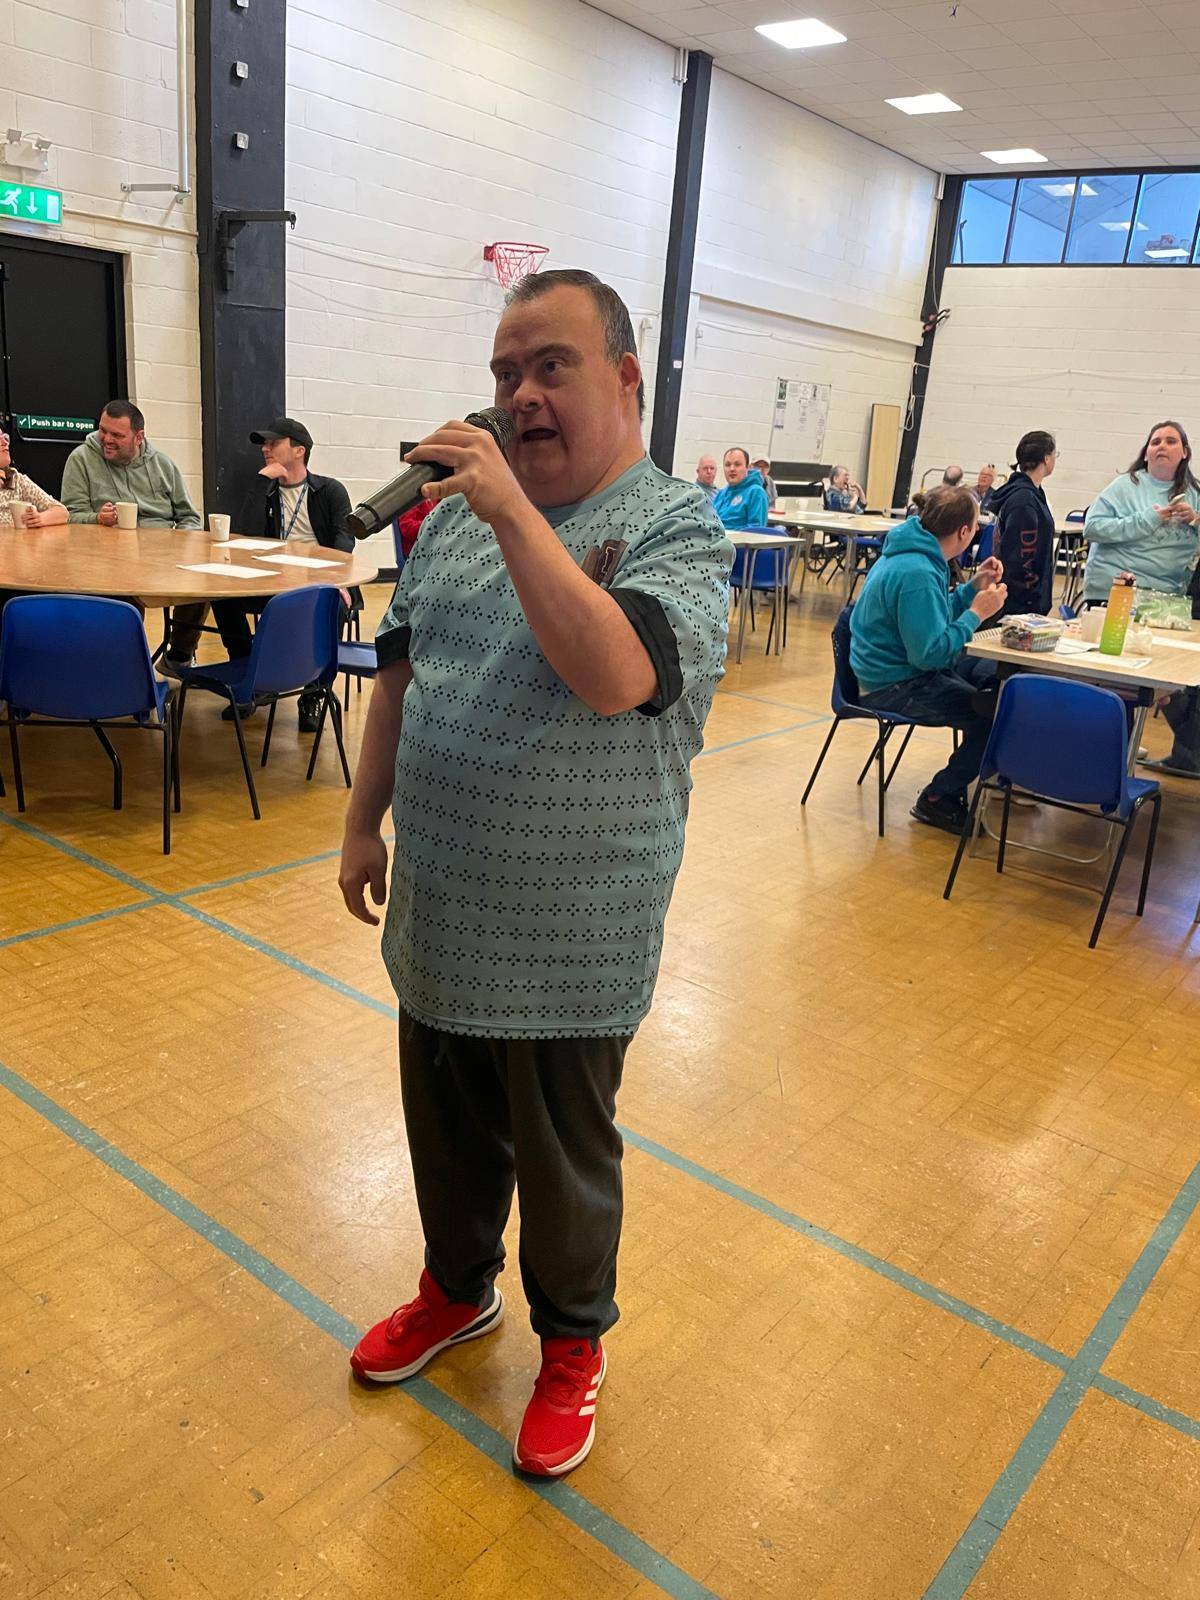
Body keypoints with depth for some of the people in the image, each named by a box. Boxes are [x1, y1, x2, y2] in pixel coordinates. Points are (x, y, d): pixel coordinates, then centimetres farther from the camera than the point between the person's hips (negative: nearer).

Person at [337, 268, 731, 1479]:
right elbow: (400, 669, 11)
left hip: (568, 944, -5)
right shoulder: (460, 507, 5)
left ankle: (572, 1339, 42)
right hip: (438, 919, 5)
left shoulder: (677, 526, -12)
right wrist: (363, 822, 8)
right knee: (447, 1134, 23)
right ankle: (458, 1290, 50)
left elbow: (614, 675, -30)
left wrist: (515, 512, -29)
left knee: (563, 1159, 15)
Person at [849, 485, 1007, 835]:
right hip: (895, 686, -11)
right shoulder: (917, 575, -27)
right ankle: (937, 799, -2)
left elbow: (932, 617, 19)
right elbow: (931, 654, -28)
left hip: (907, 665, 11)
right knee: (996, 714, -18)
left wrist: (973, 588, 8)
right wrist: (976, 613, -20)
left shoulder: (914, 553, 5)